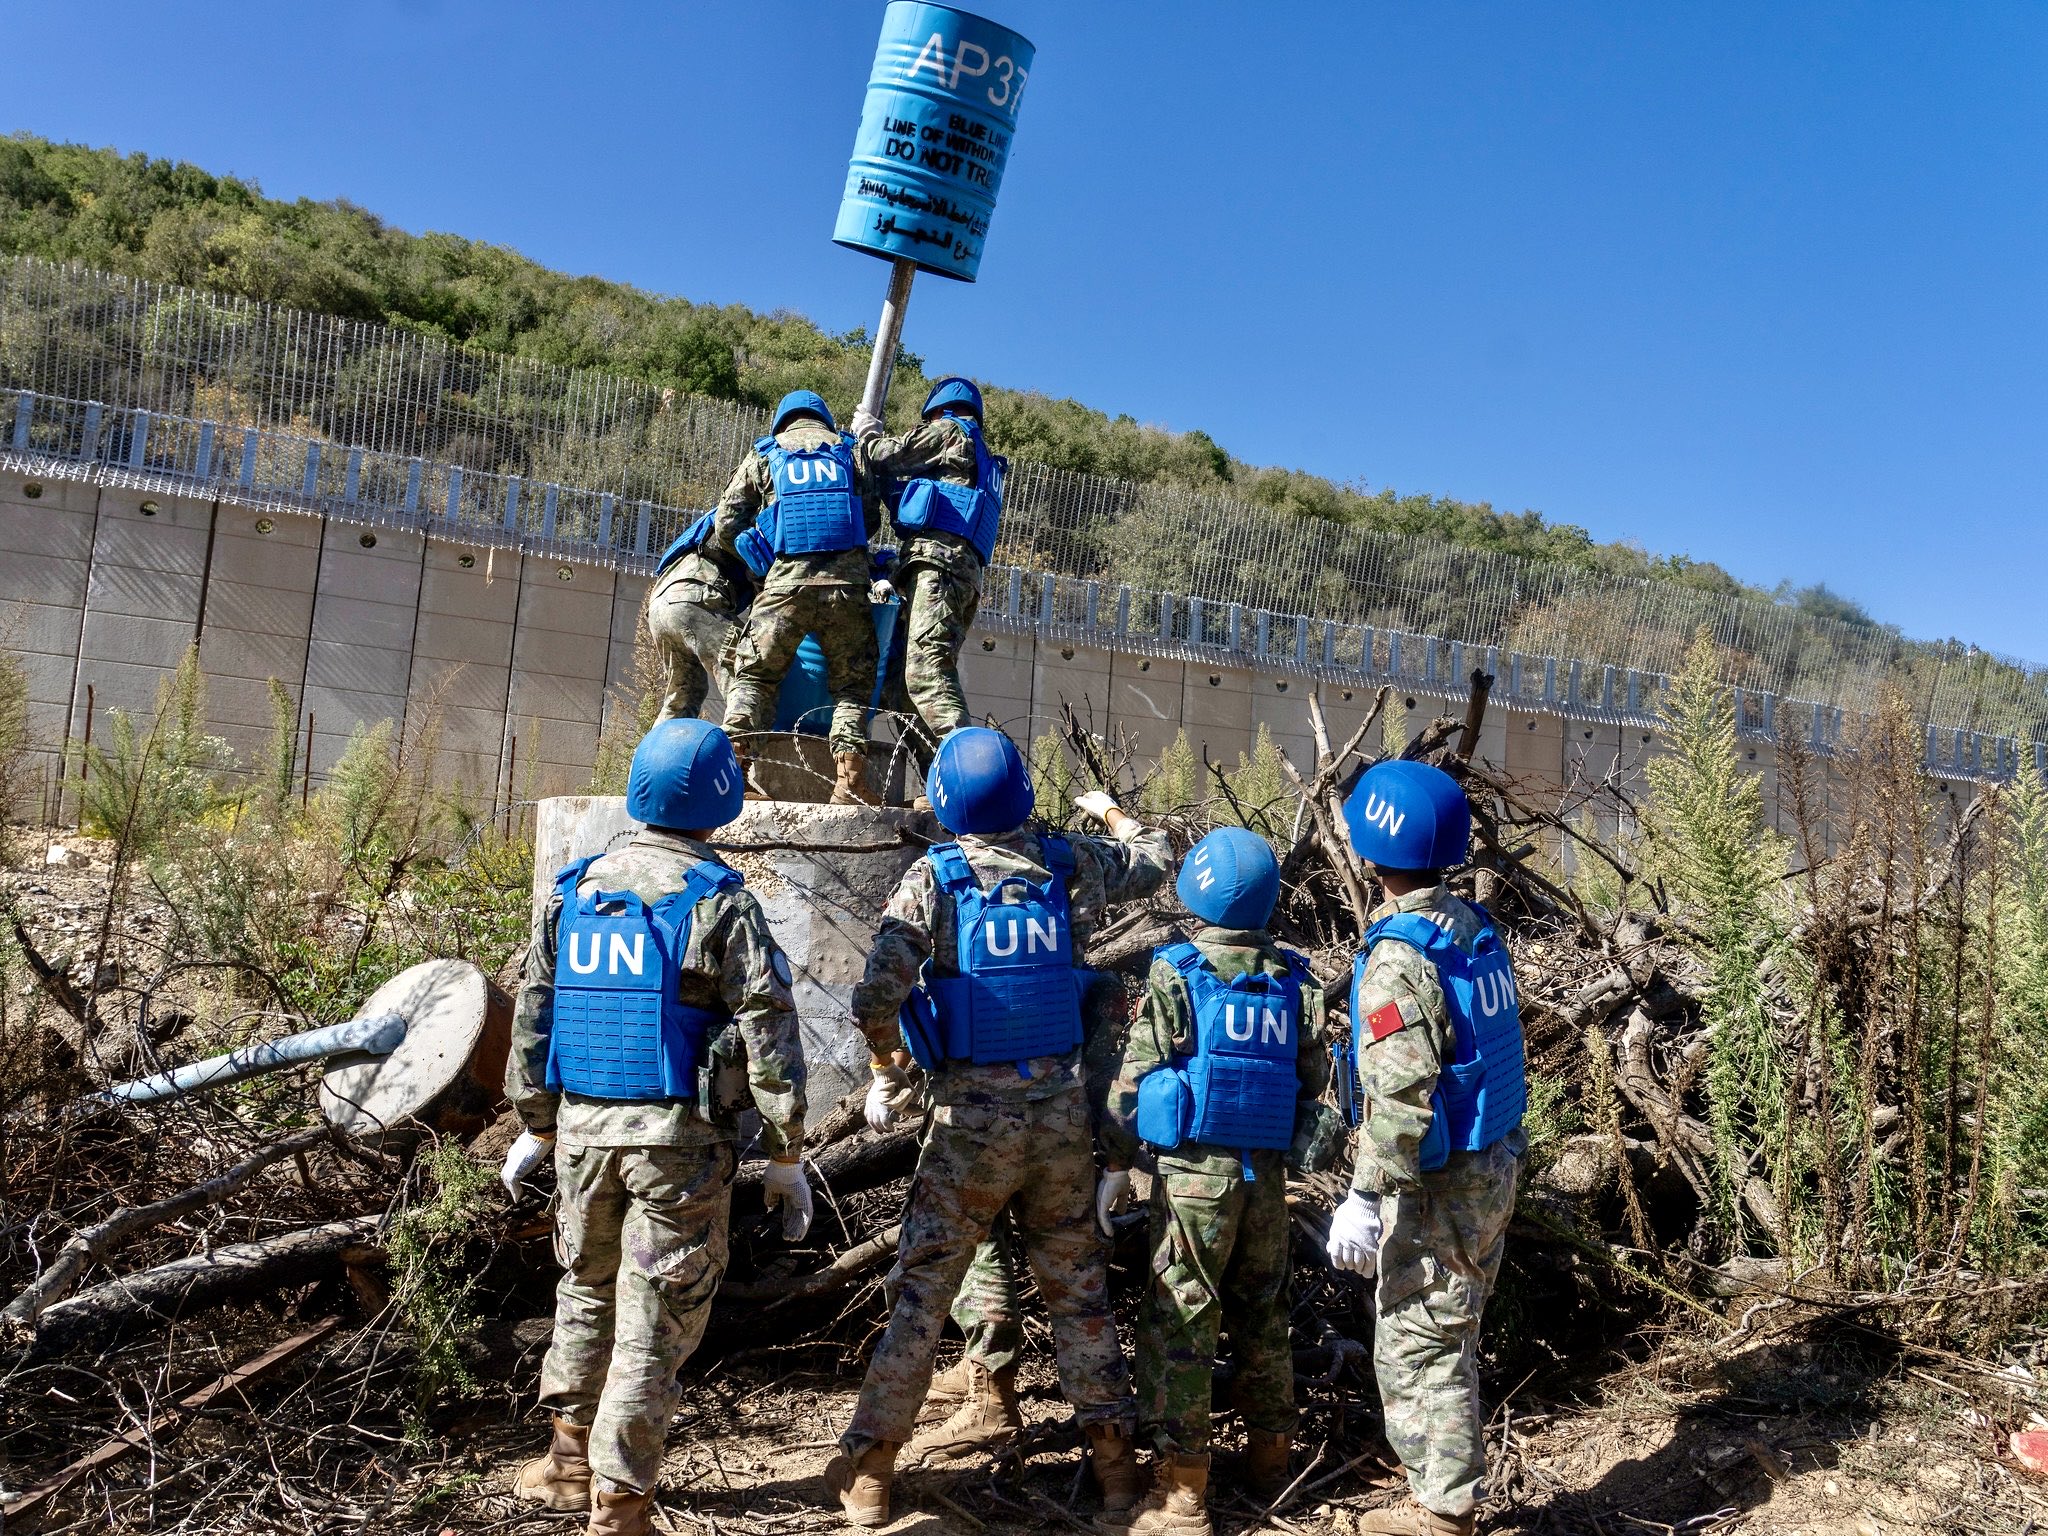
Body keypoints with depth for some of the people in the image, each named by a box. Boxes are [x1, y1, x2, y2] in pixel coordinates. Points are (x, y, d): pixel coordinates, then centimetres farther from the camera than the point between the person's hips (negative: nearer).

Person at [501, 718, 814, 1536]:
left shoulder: (574, 890, 5)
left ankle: (569, 1461, 38)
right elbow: (769, 1036, -13)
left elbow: (533, 1014, 11)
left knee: (586, 1291, 25)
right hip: (679, 1135, -5)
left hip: (582, 1125, 5)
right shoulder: (720, 903, -11)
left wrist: (533, 1127, 21)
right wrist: (786, 1157, -5)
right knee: (655, 1319, 5)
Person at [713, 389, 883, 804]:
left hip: (786, 579, 0)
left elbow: (726, 525, 12)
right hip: (847, 580, 1)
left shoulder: (763, 455, 17)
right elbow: (872, 517, 14)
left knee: (754, 675, 10)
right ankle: (849, 778, -5)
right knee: (853, 682, 10)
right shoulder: (848, 449, 19)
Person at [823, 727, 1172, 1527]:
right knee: (1077, 1288, 15)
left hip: (971, 1116, -3)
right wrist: (1110, 812, 40)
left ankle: (868, 1466, 12)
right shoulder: (1069, 865, 1)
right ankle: (1113, 1453, 24)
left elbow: (877, 995, -20)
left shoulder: (935, 877, -9)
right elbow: (1153, 861, 22)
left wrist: (887, 1075, -3)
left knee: (921, 1291, 6)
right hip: (1063, 1110, 3)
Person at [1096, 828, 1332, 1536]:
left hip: (1194, 1170, -5)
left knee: (1178, 1320, 0)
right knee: (1262, 1313, 19)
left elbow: (1134, 1077, -8)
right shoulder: (1295, 982, 4)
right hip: (1268, 1171, 6)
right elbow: (1311, 1082, 10)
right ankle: (1270, 1458, 32)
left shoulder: (1176, 975, -11)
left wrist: (1114, 1159, 4)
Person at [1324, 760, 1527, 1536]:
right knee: (1451, 1339, 20)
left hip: (1441, 1183, -9)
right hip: (1493, 1165, 9)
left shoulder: (1399, 955, -22)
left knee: (1418, 1348, 3)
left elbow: (1398, 1093, -26)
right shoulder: (1477, 926, 5)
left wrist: (1365, 1197, -23)